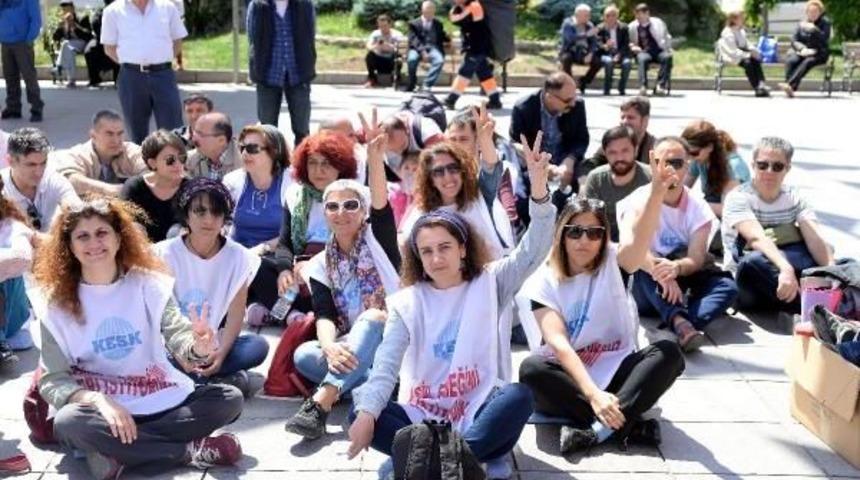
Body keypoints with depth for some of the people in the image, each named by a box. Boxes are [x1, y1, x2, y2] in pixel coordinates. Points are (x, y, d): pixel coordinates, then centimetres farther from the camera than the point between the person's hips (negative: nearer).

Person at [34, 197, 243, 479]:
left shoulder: (148, 284, -1)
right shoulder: (58, 303, -3)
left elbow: (178, 336, -13)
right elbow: (52, 380, -8)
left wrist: (198, 347, -39)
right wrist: (99, 400, -28)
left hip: (161, 401, 2)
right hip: (101, 407, -1)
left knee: (229, 399, -18)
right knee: (68, 422, -34)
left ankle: (120, 453, -21)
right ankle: (191, 450, -23)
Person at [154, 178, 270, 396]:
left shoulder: (238, 256, -3)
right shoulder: (165, 253, -6)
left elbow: (235, 315, -7)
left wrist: (221, 353, -24)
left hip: (214, 345, 1)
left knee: (258, 346, -27)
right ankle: (225, 379, -22)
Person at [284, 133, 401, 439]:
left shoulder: (377, 240, 0)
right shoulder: (320, 265, 6)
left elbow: (381, 205, -20)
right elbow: (324, 316, -8)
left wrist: (375, 160, -39)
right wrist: (330, 347, -31)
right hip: (351, 348, 3)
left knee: (371, 318, -35)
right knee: (303, 355, -25)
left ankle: (318, 406, -44)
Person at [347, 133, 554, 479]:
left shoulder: (490, 283, 5)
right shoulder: (407, 303, 4)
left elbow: (533, 251, -10)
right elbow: (386, 363, -7)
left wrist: (538, 187, -27)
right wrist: (366, 413, -26)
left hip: (479, 410, -1)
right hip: (422, 414, 1)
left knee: (520, 397, -31)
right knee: (361, 412, -25)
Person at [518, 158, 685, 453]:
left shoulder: (612, 262, -3)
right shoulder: (543, 281, -7)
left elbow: (638, 240, -27)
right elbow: (558, 343, -20)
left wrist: (657, 191, -47)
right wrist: (593, 394, -36)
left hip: (615, 370, 1)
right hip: (569, 377, -1)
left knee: (669, 353, -25)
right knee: (531, 369, -33)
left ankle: (599, 428, -34)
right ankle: (628, 425, -31)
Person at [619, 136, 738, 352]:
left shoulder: (697, 207, -2)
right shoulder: (639, 200, -10)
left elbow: (696, 258, -15)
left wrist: (677, 268, -39)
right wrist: (658, 271, -48)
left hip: (684, 283, 3)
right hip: (648, 294, -2)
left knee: (728, 286, -23)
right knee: (646, 267, -33)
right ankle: (680, 323, -51)